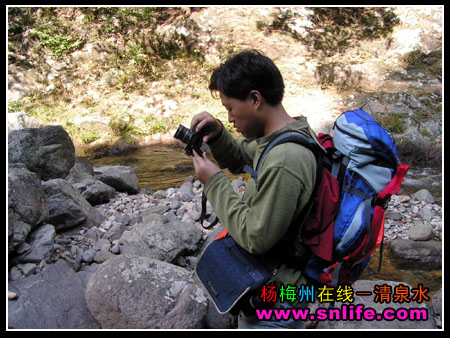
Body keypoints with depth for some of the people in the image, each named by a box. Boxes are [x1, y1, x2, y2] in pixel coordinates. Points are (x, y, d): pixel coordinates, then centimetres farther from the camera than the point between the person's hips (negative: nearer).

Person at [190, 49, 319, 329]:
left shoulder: (284, 162, -33)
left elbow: (256, 238, -27)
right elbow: (239, 159, 14)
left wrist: (214, 182, -20)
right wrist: (217, 135, -6)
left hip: (273, 299, -9)